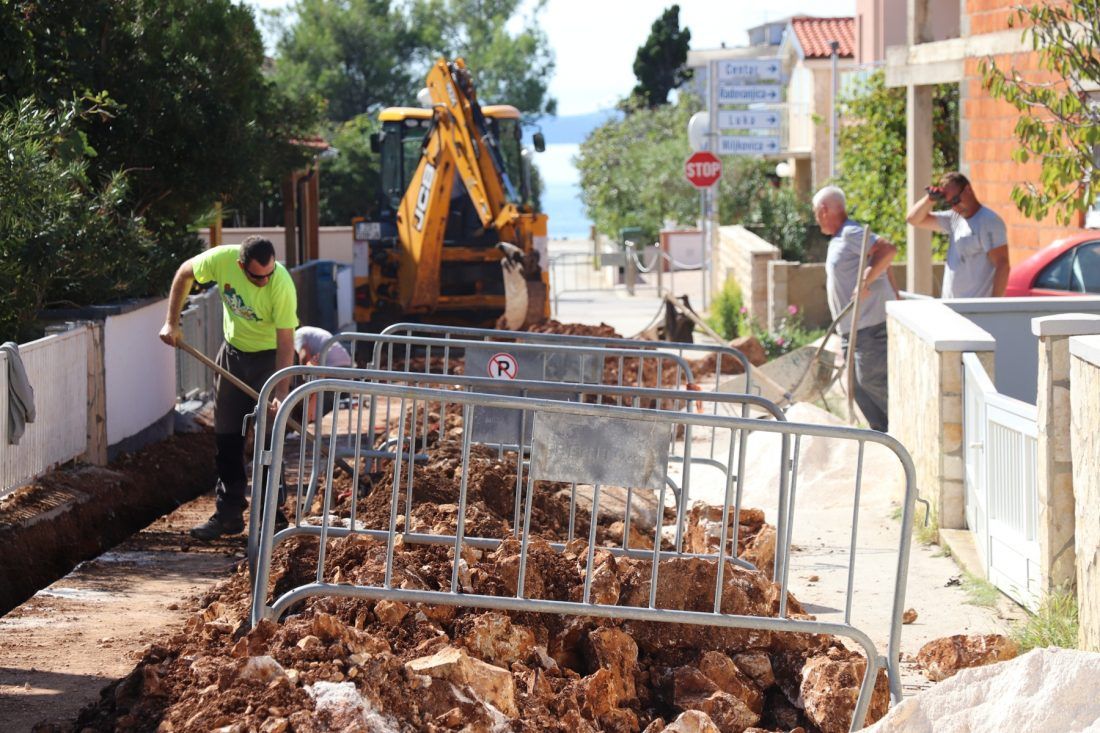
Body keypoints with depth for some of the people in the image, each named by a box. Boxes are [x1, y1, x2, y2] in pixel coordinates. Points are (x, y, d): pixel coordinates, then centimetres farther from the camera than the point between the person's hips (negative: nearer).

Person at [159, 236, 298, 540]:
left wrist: (281, 392, -35)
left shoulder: (282, 285, -31)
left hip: (269, 356, -4)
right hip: (232, 353, 4)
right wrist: (171, 322, -4)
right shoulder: (221, 259, -23)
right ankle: (229, 514, 14)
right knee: (227, 438, 6)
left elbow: (286, 342, -29)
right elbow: (184, 273, -2)